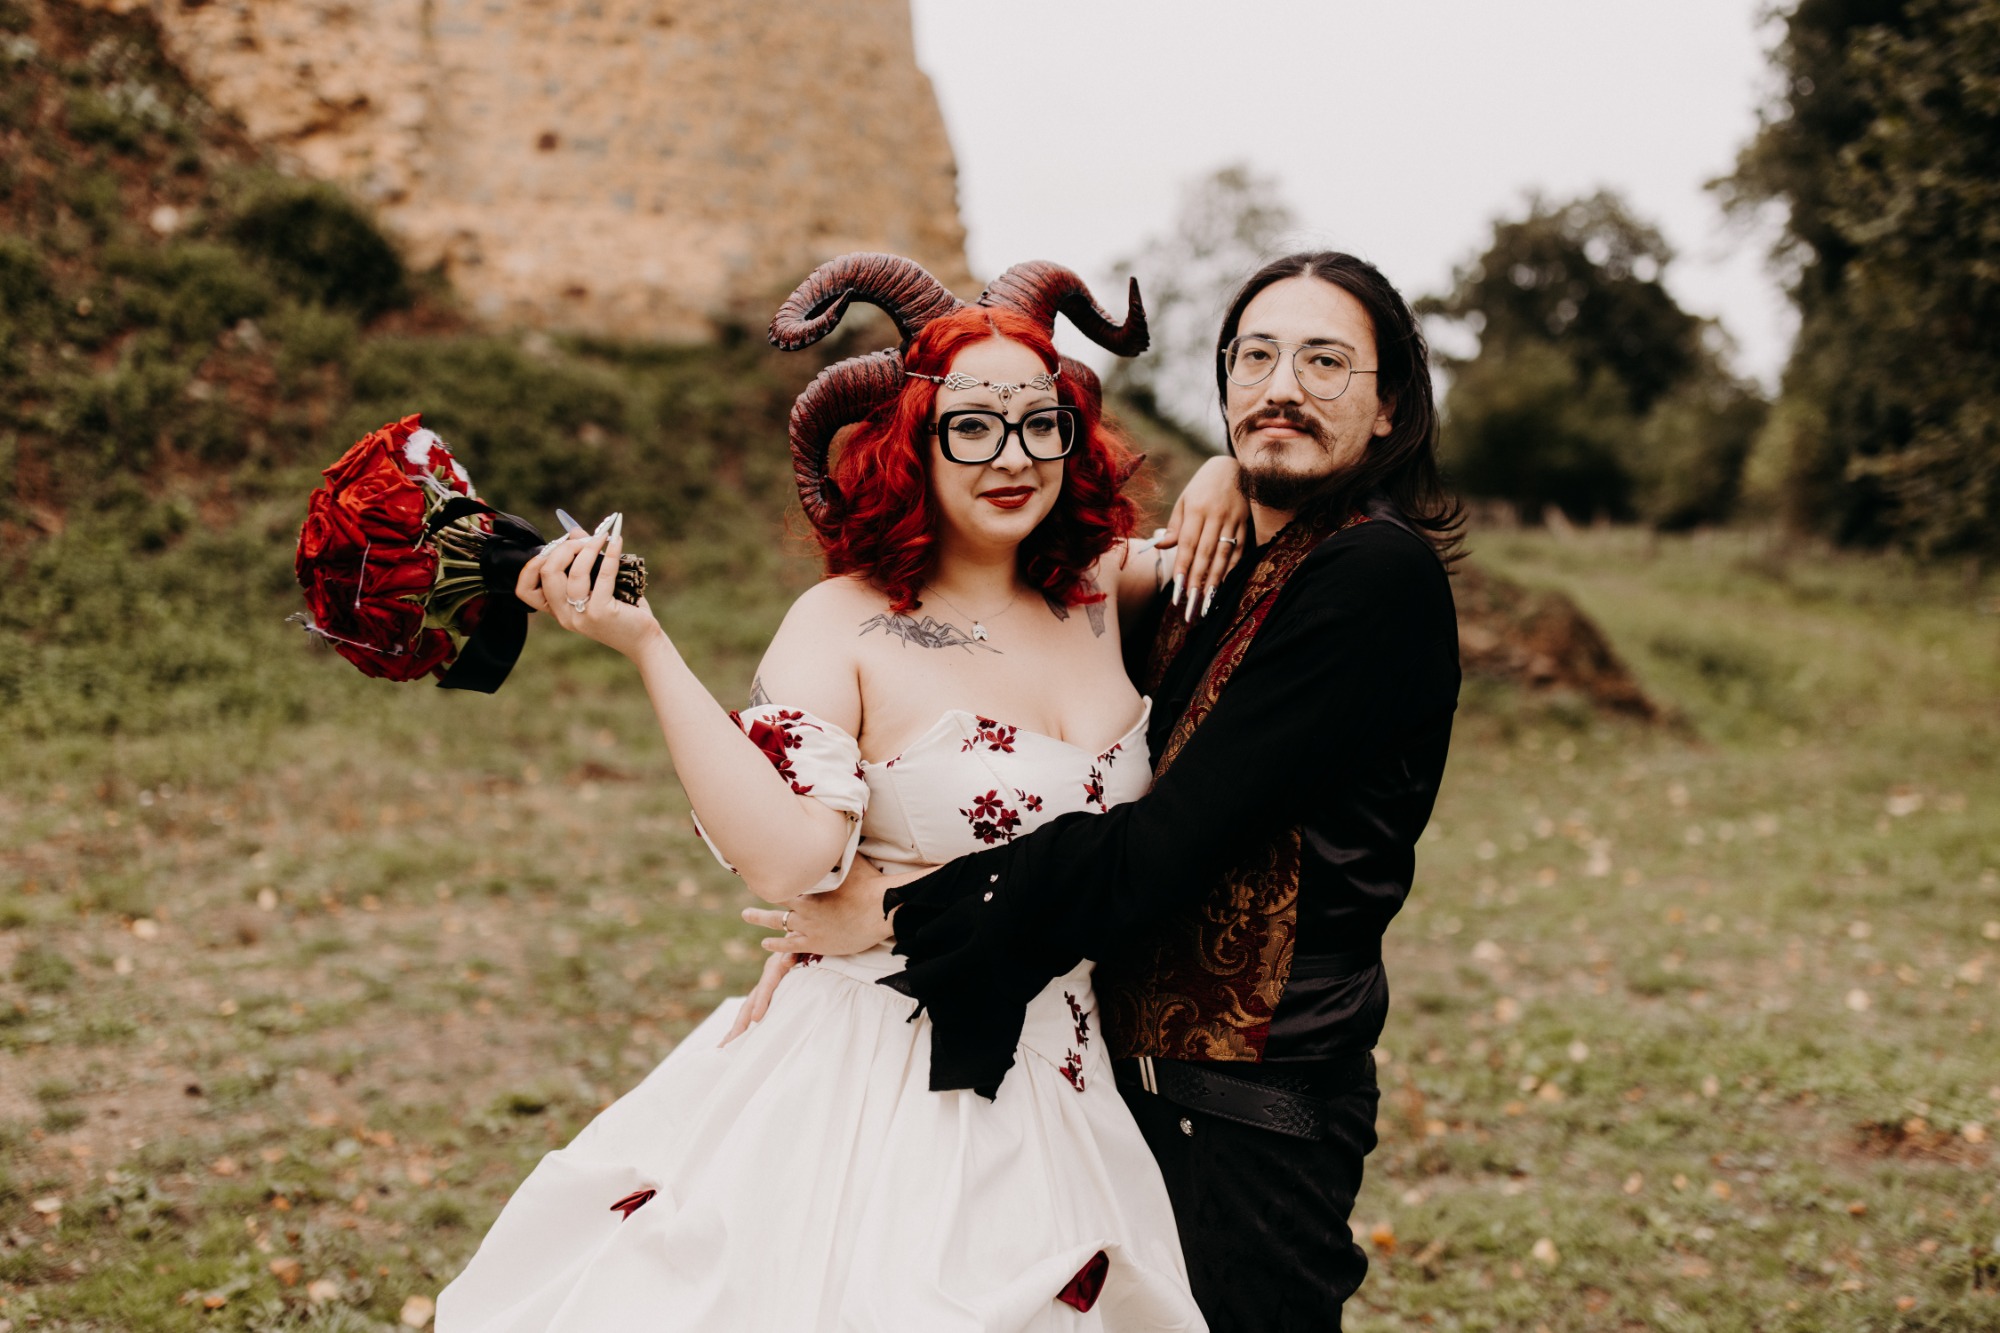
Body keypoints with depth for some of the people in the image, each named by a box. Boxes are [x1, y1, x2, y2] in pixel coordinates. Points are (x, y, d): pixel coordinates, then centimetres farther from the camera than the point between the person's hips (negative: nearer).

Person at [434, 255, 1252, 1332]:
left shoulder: (1093, 593, 4)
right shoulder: (846, 624, -11)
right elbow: (786, 857, -24)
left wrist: (1222, 490, 2)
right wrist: (643, 645, -26)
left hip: (1061, 1087, 5)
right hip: (878, 1074, -5)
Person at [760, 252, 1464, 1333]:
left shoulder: (1379, 573, -17)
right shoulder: (1228, 570, 11)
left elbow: (1164, 850, -21)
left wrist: (899, 914, -16)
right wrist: (835, 916, -2)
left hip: (1255, 1116, -8)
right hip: (1146, 1074, 8)